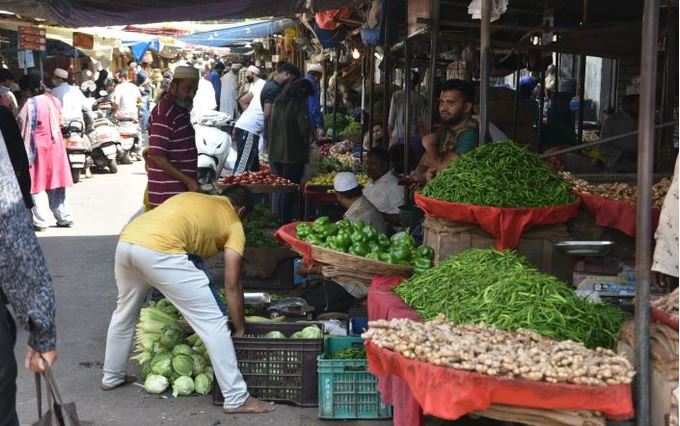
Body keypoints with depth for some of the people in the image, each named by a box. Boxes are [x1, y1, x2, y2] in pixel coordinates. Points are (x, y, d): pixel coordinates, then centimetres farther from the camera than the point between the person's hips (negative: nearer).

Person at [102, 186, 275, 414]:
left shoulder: (191, 197, 34)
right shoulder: (233, 224, 16)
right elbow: (231, 285, 12)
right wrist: (240, 329, 20)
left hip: (126, 241, 7)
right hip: (159, 251, -7)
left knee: (124, 312, 32)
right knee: (213, 322, 3)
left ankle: (111, 377, 48)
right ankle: (237, 398, 6)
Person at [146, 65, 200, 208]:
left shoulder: (180, 109, 14)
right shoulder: (164, 113, -16)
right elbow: (157, 157, -21)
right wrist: (188, 180, -21)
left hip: (182, 189, 9)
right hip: (168, 194, -9)